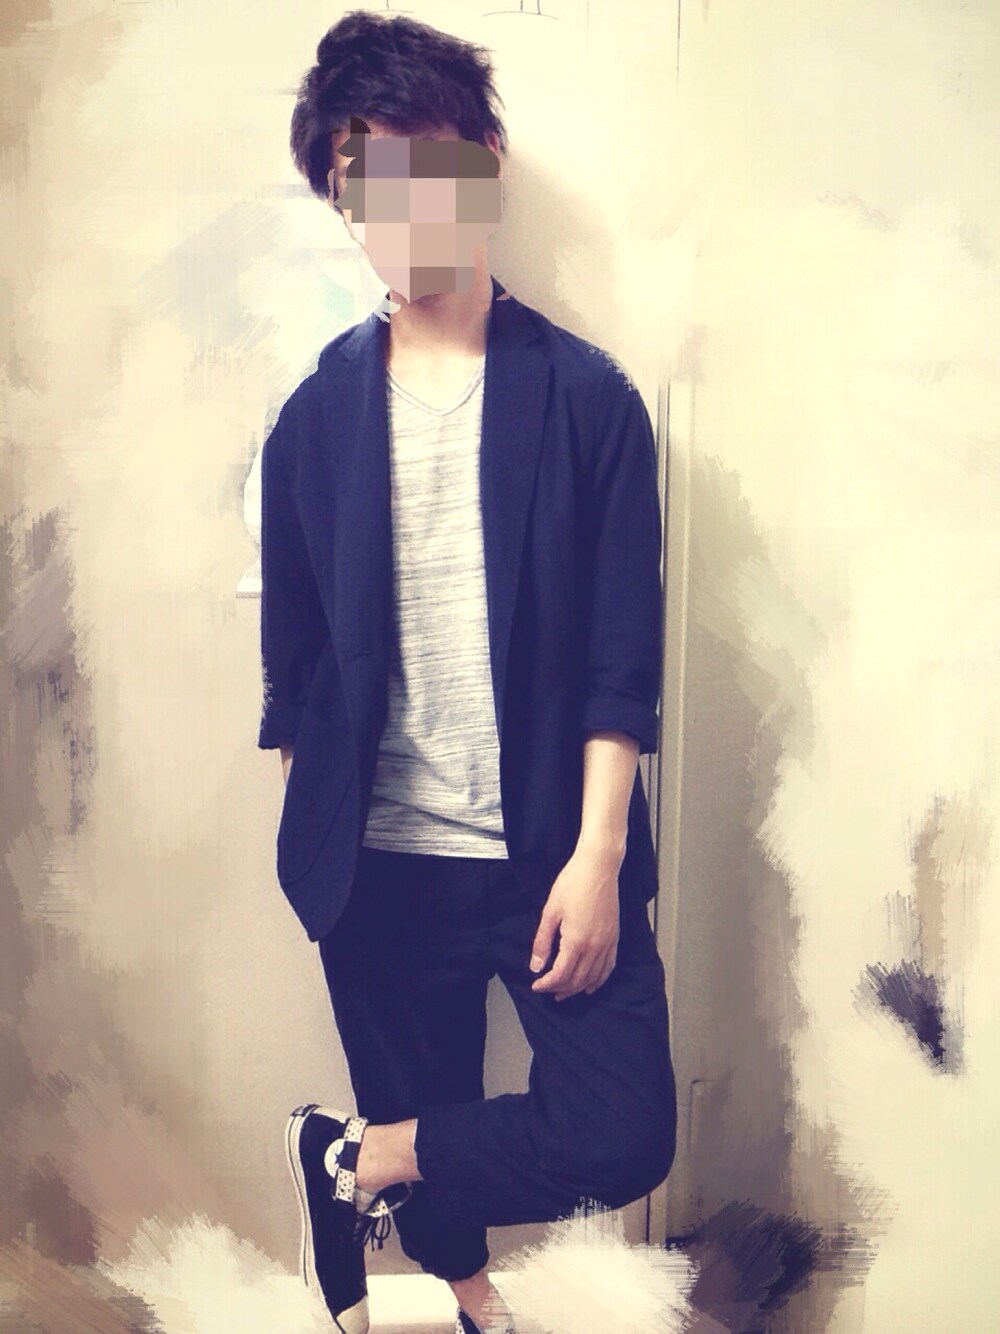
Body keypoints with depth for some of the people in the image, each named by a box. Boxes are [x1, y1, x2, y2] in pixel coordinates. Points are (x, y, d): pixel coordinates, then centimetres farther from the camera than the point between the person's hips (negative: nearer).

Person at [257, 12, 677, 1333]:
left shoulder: (585, 394, -5)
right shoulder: (318, 411, 2)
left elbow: (624, 654, -8)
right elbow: (293, 645, 7)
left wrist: (595, 853, -13)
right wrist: (307, 838, 7)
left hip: (551, 847, -1)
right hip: (379, 859, 2)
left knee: (623, 1136, -7)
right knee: (428, 1112, 14)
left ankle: (349, 1164, 14)